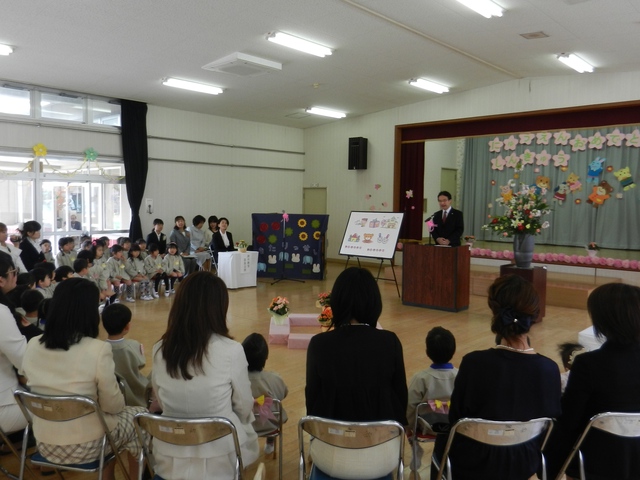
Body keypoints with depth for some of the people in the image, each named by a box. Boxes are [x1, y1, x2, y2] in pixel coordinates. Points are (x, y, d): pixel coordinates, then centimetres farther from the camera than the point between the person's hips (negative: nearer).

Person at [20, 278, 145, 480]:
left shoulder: (32, 346, -7)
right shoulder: (98, 350, -23)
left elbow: (52, 393, 8)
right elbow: (113, 406, -13)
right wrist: (118, 402, 9)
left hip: (44, 445, 6)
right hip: (85, 447, -5)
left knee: (112, 417, 29)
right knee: (140, 415, 20)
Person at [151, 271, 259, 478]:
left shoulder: (160, 350, -9)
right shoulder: (231, 351, -20)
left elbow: (161, 403, 6)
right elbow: (244, 408, -6)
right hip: (219, 461, -4)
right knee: (247, 431, 27)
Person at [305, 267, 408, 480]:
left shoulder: (319, 344, -16)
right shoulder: (390, 342, -14)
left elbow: (312, 400, -4)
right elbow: (401, 398, -2)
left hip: (331, 457, 0)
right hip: (381, 458, 1)